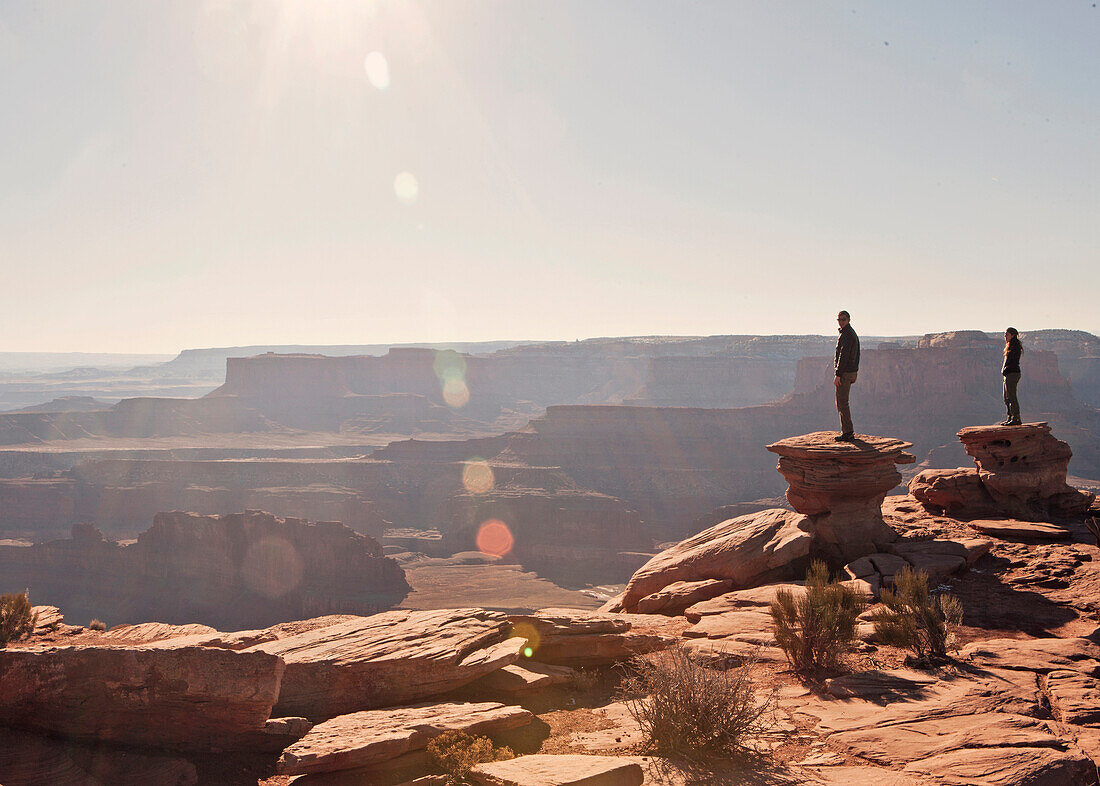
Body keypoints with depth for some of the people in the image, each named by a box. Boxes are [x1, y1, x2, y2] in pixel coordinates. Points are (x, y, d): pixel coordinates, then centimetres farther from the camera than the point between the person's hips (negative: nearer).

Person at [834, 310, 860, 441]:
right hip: (852, 371, 10)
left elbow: (844, 356, -21)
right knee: (843, 402, 16)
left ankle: (848, 433, -7)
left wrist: (838, 375, -21)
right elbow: (856, 355, 22)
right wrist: (854, 374, 24)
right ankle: (847, 431, 19)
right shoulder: (853, 334, 17)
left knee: (842, 402, -8)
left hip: (844, 373, -10)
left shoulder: (846, 334, -15)